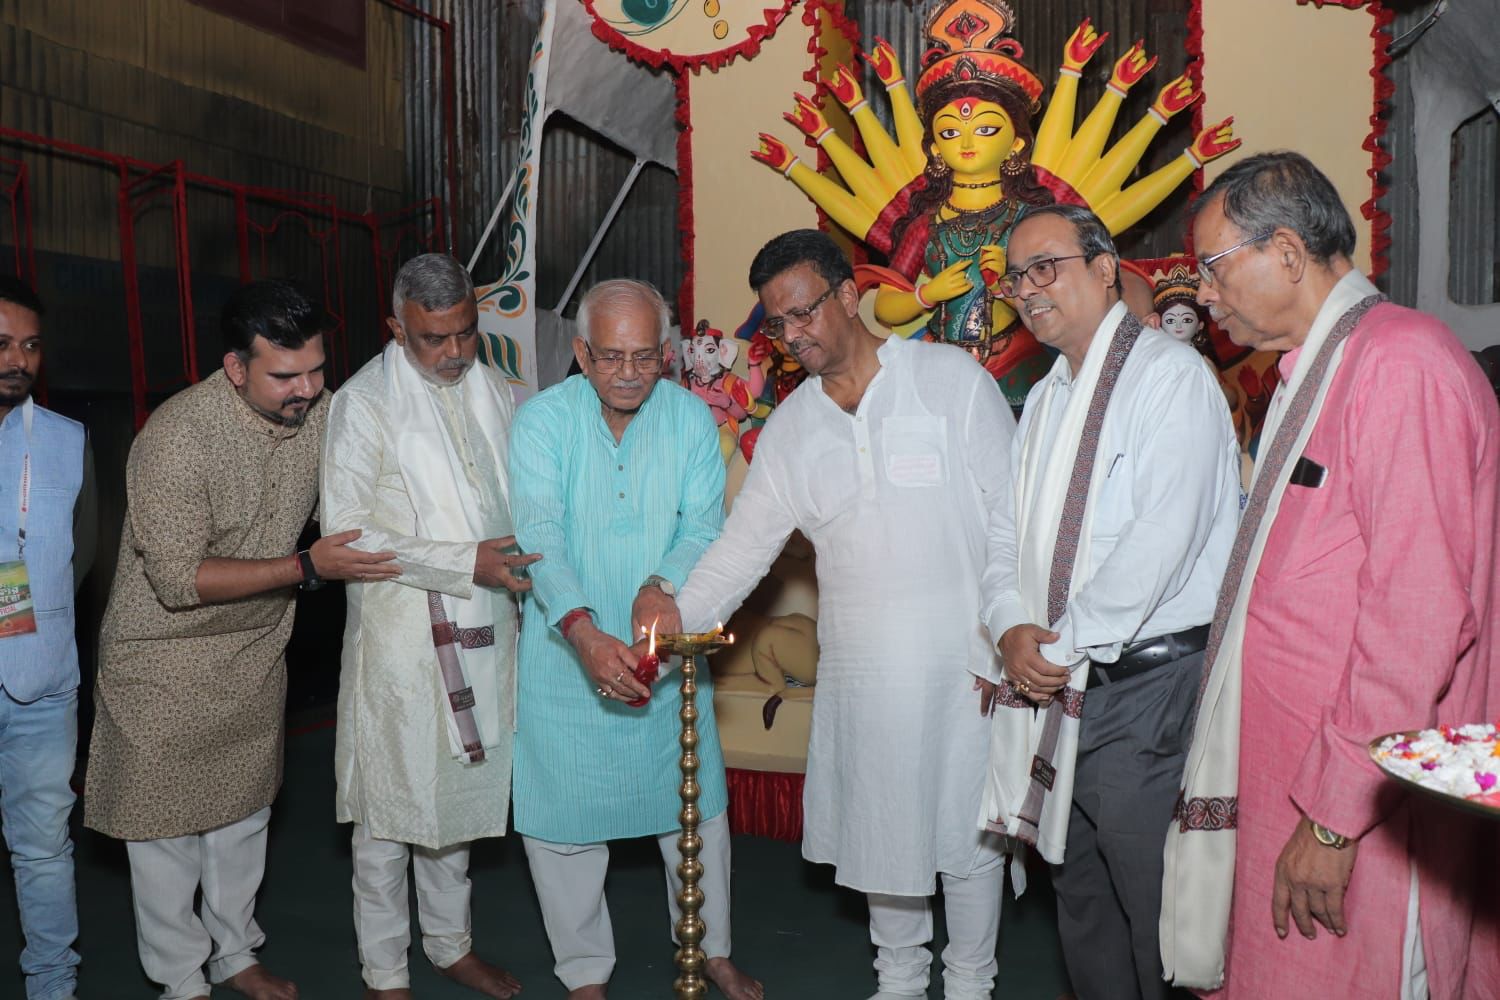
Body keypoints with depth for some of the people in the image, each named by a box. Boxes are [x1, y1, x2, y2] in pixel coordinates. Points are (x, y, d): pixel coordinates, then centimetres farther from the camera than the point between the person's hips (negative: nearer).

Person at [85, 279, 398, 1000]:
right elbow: (178, 580, -27)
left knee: (244, 810, 19)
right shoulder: (176, 437, -27)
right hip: (165, 663, -5)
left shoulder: (319, 413, -9)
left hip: (257, 652, 6)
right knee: (167, 821, 9)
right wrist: (307, 568, -31)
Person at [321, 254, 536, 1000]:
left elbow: (521, 492, 20)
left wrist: (527, 551, 1)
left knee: (461, 794, 18)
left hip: (484, 629, 5)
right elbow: (346, 531, -13)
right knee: (390, 807, 6)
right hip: (400, 634, -5)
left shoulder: (495, 391, 8)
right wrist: (465, 563, -19)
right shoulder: (362, 405, -9)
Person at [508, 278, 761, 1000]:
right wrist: (583, 629, -35)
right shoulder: (543, 419, -9)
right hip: (564, 651, -2)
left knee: (695, 804, 14)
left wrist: (662, 587, -30)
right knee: (564, 813, 7)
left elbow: (703, 523, -9)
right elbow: (539, 533, -20)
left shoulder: (690, 417, -3)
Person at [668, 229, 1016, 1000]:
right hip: (857, 671, 4)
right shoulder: (790, 428, 7)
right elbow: (744, 544, 6)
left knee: (968, 836, 9)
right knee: (879, 830, 15)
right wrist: (676, 620, -8)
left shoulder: (953, 379, -6)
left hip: (960, 664, -3)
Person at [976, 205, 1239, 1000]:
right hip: (1058, 691, 8)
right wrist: (1013, 628, -5)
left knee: (1156, 917, 2)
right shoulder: (1044, 399, 17)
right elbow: (1007, 530, 13)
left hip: (1148, 687, -7)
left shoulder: (1170, 375, -9)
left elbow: (1163, 537, -19)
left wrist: (1067, 641, -15)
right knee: (1081, 898, 19)